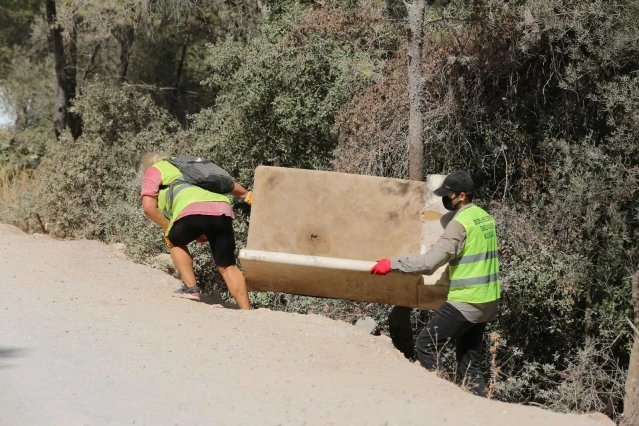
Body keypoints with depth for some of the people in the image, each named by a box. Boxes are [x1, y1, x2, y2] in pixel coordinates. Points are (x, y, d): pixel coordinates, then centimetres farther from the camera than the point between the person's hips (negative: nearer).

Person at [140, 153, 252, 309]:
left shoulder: (154, 171, 24)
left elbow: (149, 207, 9)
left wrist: (169, 230, 20)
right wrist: (247, 195, 58)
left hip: (193, 210, -5)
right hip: (223, 208, 5)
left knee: (175, 242, 25)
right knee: (227, 266, 13)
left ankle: (191, 288, 12)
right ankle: (246, 311, 1)